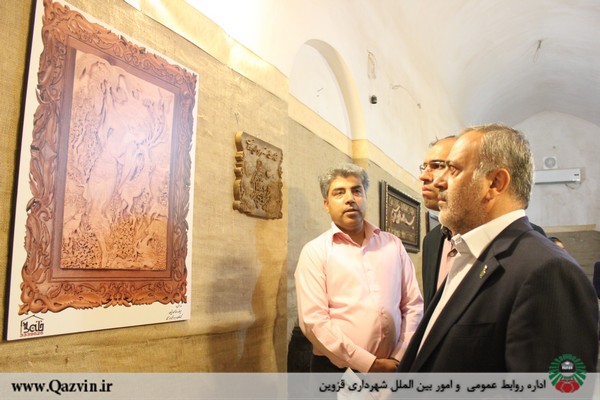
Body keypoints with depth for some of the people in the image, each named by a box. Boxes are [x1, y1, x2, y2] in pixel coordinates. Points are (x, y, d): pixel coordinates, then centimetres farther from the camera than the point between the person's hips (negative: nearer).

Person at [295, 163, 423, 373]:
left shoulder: (393, 244, 6)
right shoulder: (315, 251, -5)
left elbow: (413, 305, 6)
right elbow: (314, 320, -13)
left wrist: (399, 358, -6)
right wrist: (369, 364, -14)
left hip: (391, 368, 3)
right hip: (337, 368, -3)